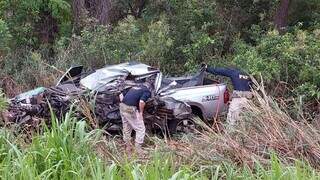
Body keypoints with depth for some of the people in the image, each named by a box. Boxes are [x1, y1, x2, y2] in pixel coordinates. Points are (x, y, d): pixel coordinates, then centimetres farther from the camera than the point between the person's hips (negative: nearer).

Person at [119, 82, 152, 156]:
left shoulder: (134, 87, 24)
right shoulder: (147, 91, 2)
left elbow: (121, 95, 21)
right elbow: (141, 102, -16)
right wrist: (141, 112, -4)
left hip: (122, 107, 8)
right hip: (131, 109, -8)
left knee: (126, 128, 20)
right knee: (140, 129, 4)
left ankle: (128, 148, 30)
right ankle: (138, 149, 3)